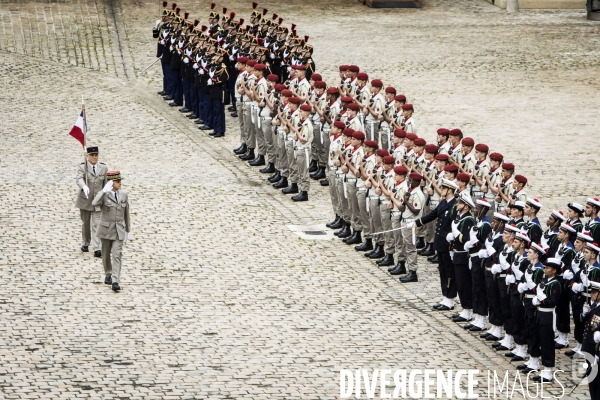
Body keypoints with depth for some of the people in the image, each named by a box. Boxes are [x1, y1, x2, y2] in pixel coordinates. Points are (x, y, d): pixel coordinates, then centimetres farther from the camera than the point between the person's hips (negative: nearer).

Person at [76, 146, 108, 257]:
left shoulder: (104, 168, 2)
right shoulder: (82, 167, -7)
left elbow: (106, 184, 9)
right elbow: (79, 179, -26)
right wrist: (84, 187, -47)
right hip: (85, 200, 0)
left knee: (96, 224, -8)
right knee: (85, 223, 13)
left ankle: (96, 249, -13)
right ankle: (85, 243, 35)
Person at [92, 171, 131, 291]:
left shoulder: (124, 195, 2)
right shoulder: (104, 194, -10)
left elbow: (126, 213, 11)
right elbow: (95, 203, -32)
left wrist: (127, 231, 14)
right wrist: (105, 190, -36)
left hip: (119, 230, 1)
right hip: (106, 228, -1)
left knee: (117, 255, -10)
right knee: (106, 254, 14)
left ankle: (115, 282, -15)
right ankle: (108, 275, 36)